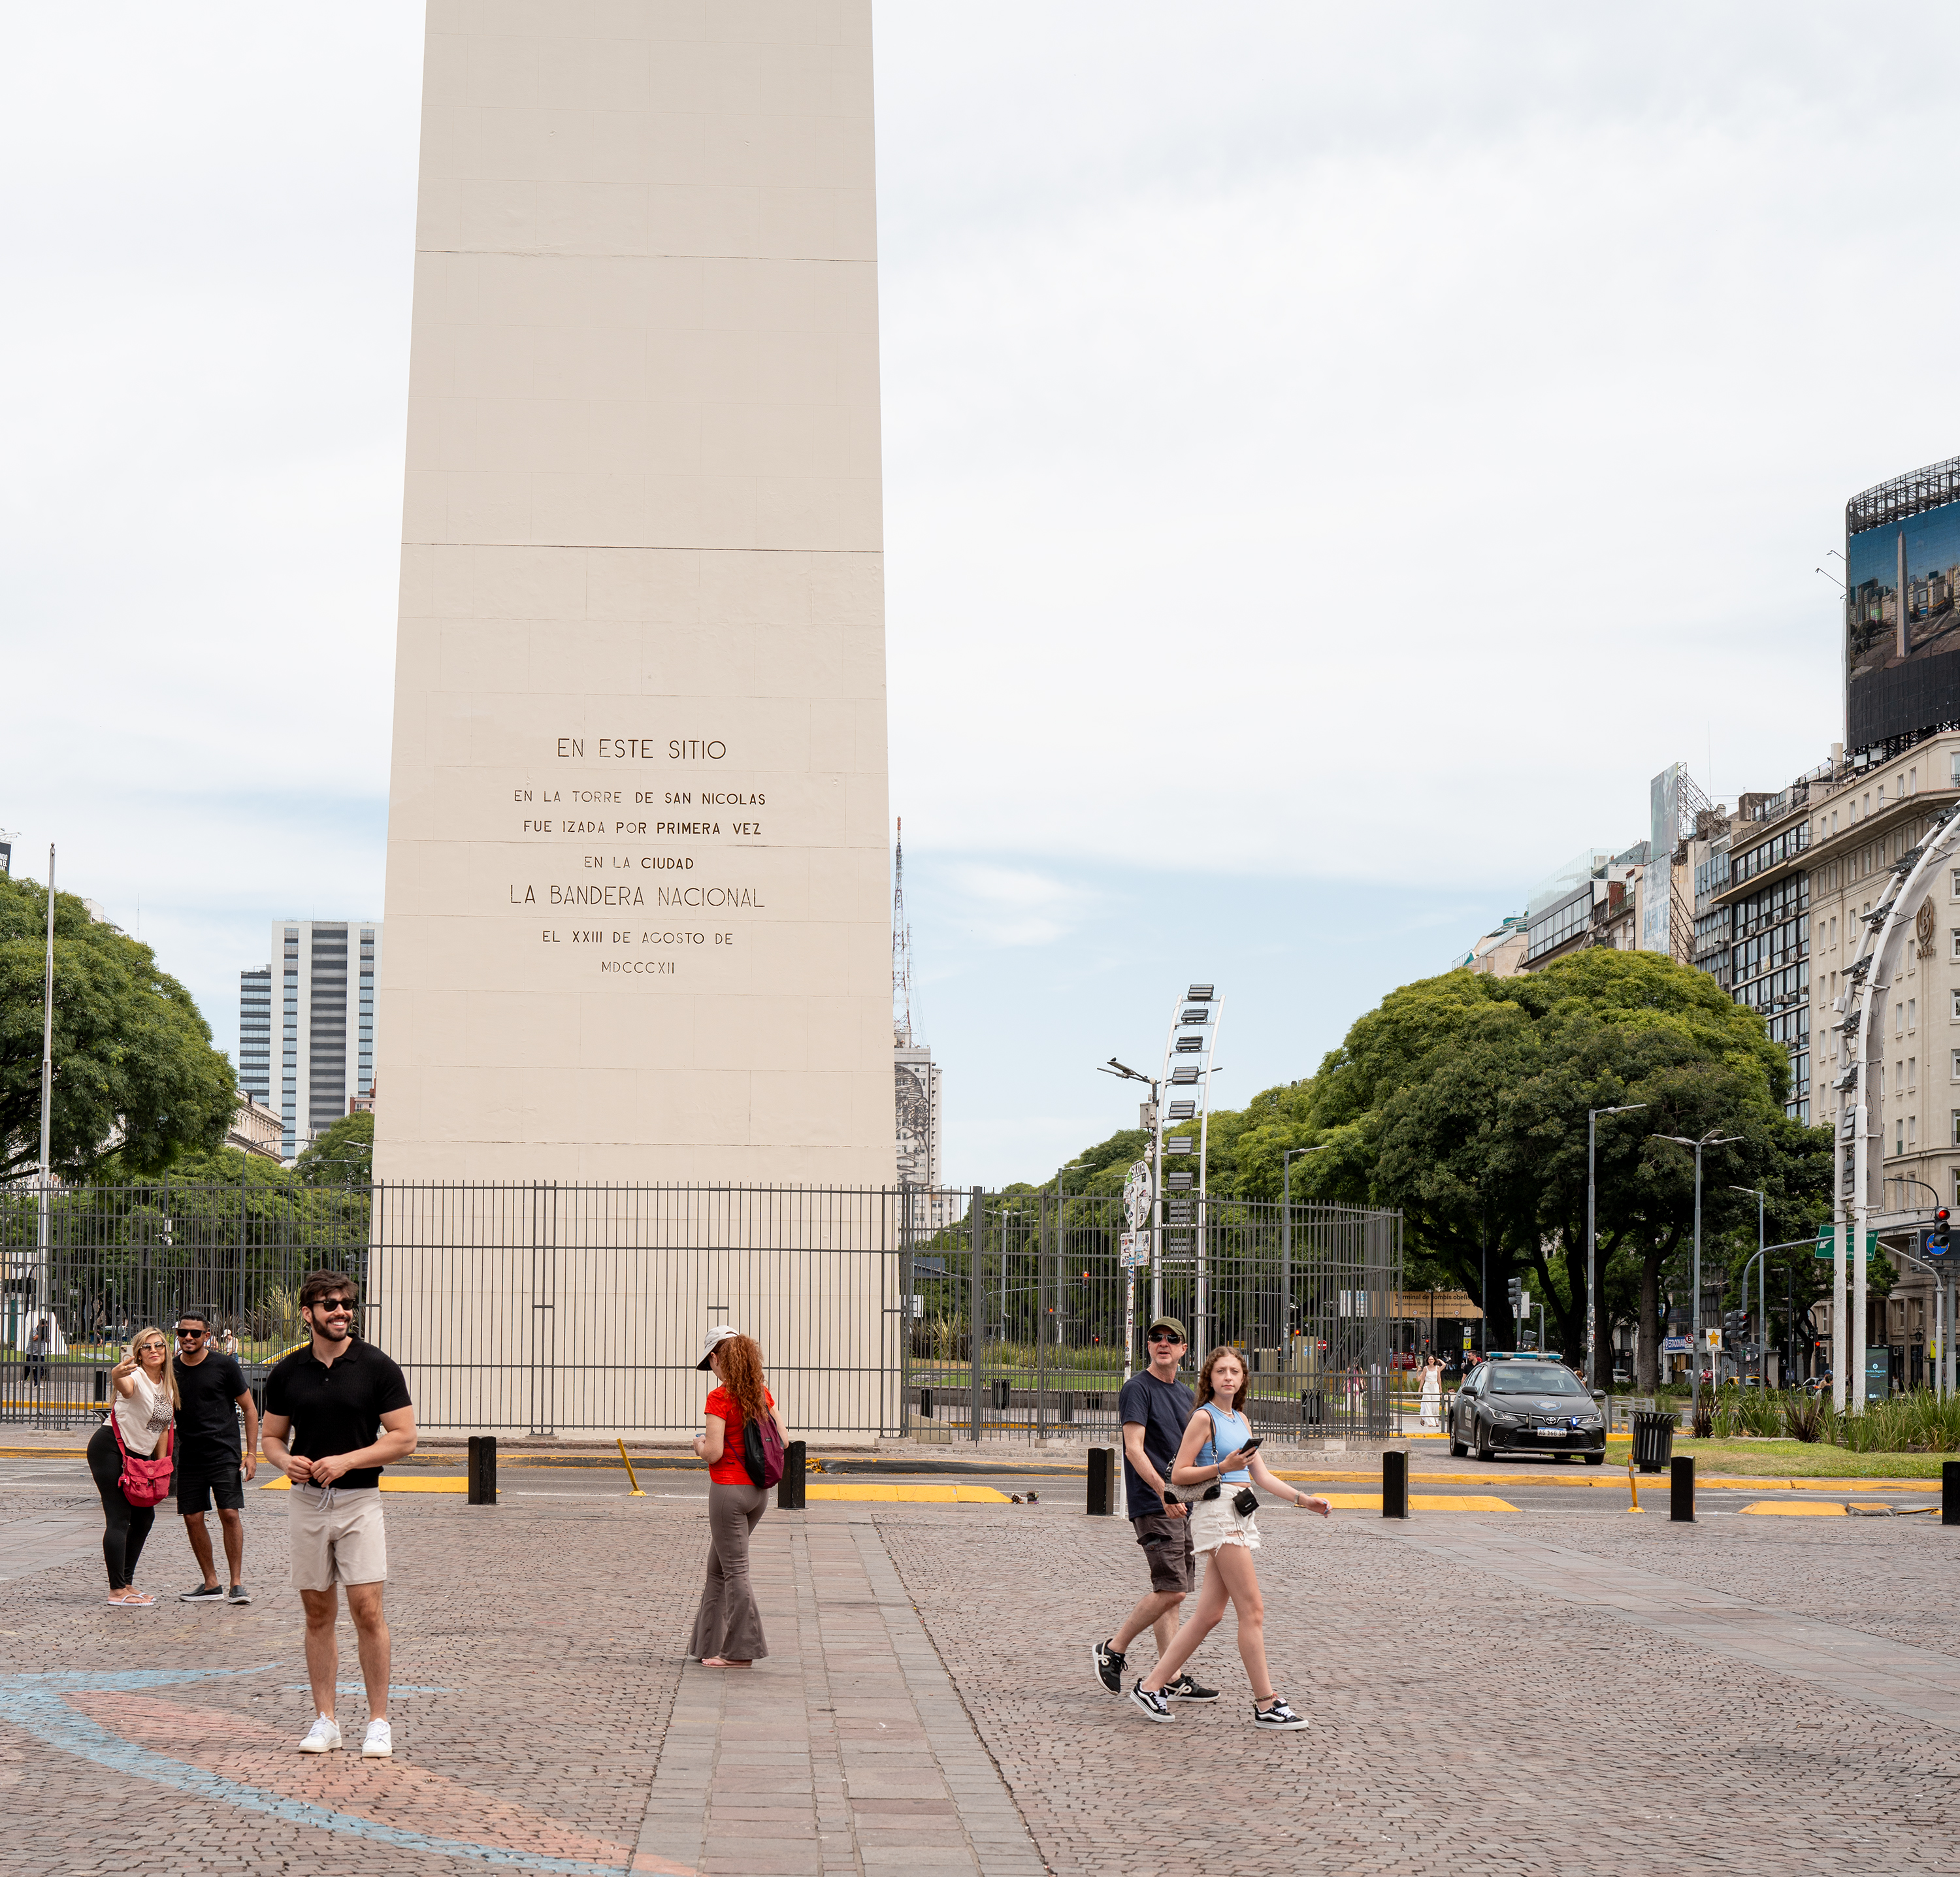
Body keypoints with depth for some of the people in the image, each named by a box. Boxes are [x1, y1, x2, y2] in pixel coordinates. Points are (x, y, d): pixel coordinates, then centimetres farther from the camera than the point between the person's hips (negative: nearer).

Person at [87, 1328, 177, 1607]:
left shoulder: (168, 1384, 8)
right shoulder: (135, 1377, -17)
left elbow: (163, 1427, 15)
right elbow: (125, 1387, -43)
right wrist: (117, 1376, -67)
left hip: (139, 1454, 9)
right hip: (110, 1449, -9)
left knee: (145, 1516, 11)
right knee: (119, 1518, -11)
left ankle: (126, 1584, 22)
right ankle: (116, 1591, -10)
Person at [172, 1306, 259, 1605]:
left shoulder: (224, 1365, -4)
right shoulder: (171, 1370, 7)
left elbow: (249, 1409, 2)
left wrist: (251, 1453, -4)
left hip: (224, 1454, -4)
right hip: (190, 1455, 4)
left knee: (230, 1514, -12)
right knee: (192, 1518, 2)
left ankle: (236, 1584, -5)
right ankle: (211, 1585, 14)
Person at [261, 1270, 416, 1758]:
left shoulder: (377, 1367, -4)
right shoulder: (286, 1373, 6)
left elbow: (404, 1438, -5)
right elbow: (272, 1437, 14)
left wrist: (346, 1461, -15)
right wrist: (286, 1461, -9)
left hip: (359, 1500, -3)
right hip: (306, 1500, 3)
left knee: (367, 1609, -9)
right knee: (318, 1612, 7)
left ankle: (378, 1721, 0)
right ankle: (324, 1720, 13)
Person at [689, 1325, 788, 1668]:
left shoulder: (719, 1398, -15)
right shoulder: (761, 1392, 5)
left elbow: (714, 1453, -20)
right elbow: (783, 1441, 7)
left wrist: (700, 1445, 1)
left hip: (728, 1489, -7)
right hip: (758, 1489, 7)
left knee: (735, 1571, -2)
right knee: (718, 1568, 18)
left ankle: (740, 1651, 1)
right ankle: (708, 1643, 24)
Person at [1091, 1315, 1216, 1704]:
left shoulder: (1184, 1394, 18)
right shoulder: (1138, 1389, -7)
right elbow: (1134, 1449, -16)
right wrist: (1164, 1491, -25)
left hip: (1181, 1503, 8)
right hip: (1152, 1506, -8)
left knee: (1172, 1593, 7)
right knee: (1171, 1590, -14)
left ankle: (1172, 1680, 8)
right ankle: (1113, 1650, 0)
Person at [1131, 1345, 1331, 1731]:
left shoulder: (1241, 1420, 17)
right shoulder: (1204, 1417, -6)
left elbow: (1261, 1475, 19)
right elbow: (1178, 1474, -8)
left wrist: (1304, 1499, 12)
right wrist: (1223, 1467, -18)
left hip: (1240, 1516, 9)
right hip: (1217, 1513, -9)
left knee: (1209, 1614, 8)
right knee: (1253, 1611, -8)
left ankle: (1151, 1685, 13)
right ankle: (1267, 1705, -4)